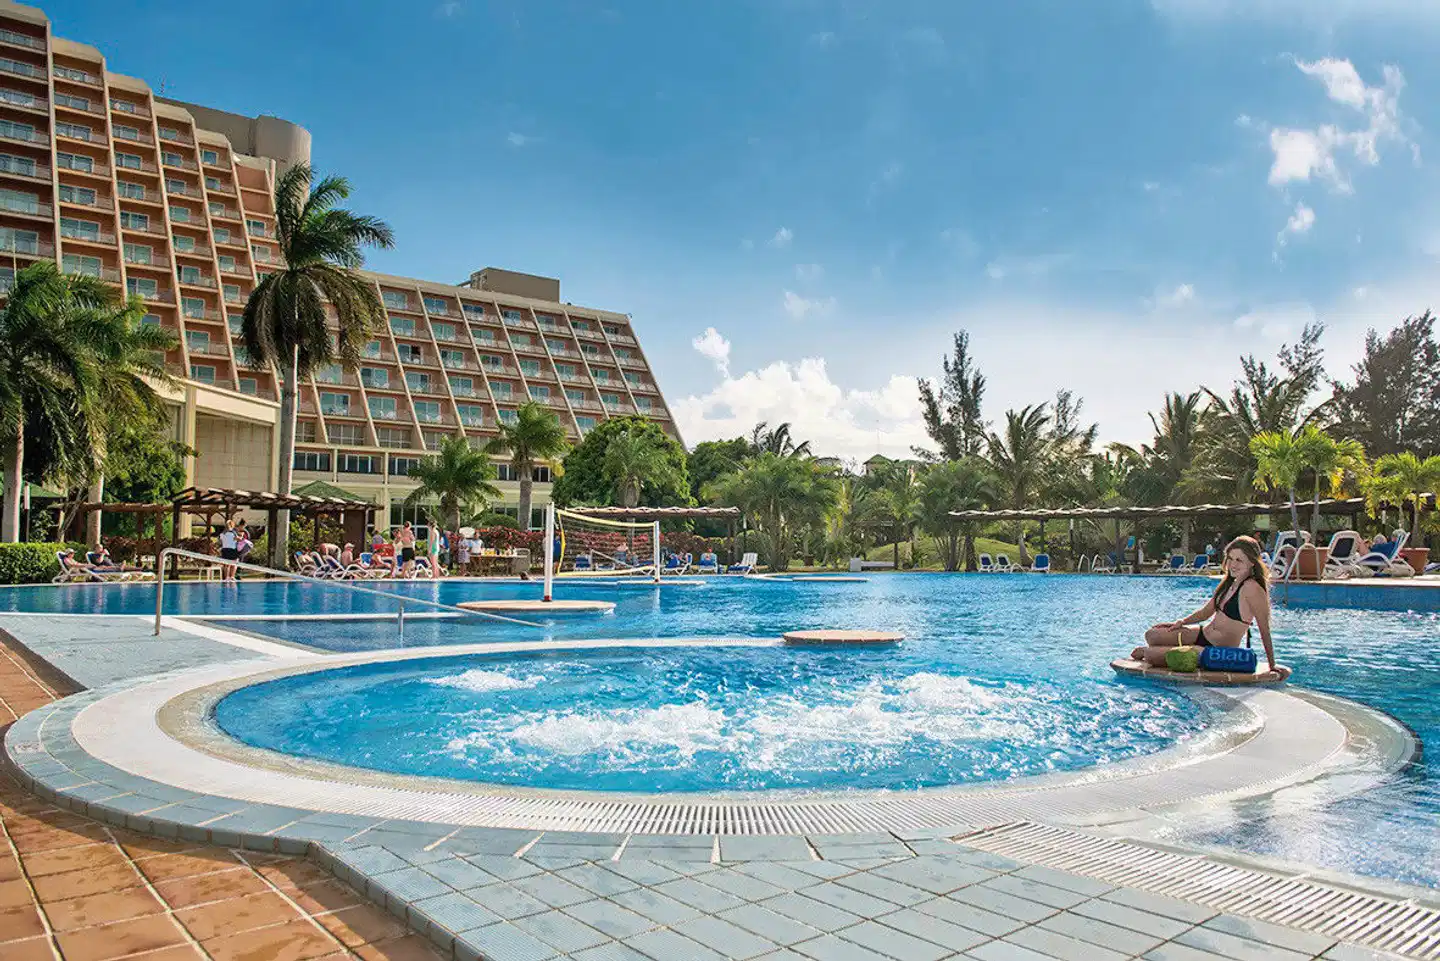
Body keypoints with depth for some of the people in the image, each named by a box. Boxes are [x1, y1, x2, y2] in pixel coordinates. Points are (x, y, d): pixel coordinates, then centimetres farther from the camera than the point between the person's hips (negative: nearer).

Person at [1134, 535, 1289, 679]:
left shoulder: (1252, 589, -21)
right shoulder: (1229, 582, 6)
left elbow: (1265, 631, -17)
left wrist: (1272, 666, -12)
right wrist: (1181, 622, 4)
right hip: (1202, 636, 8)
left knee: (1151, 656, -14)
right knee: (1152, 635, 2)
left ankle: (1145, 652, 19)